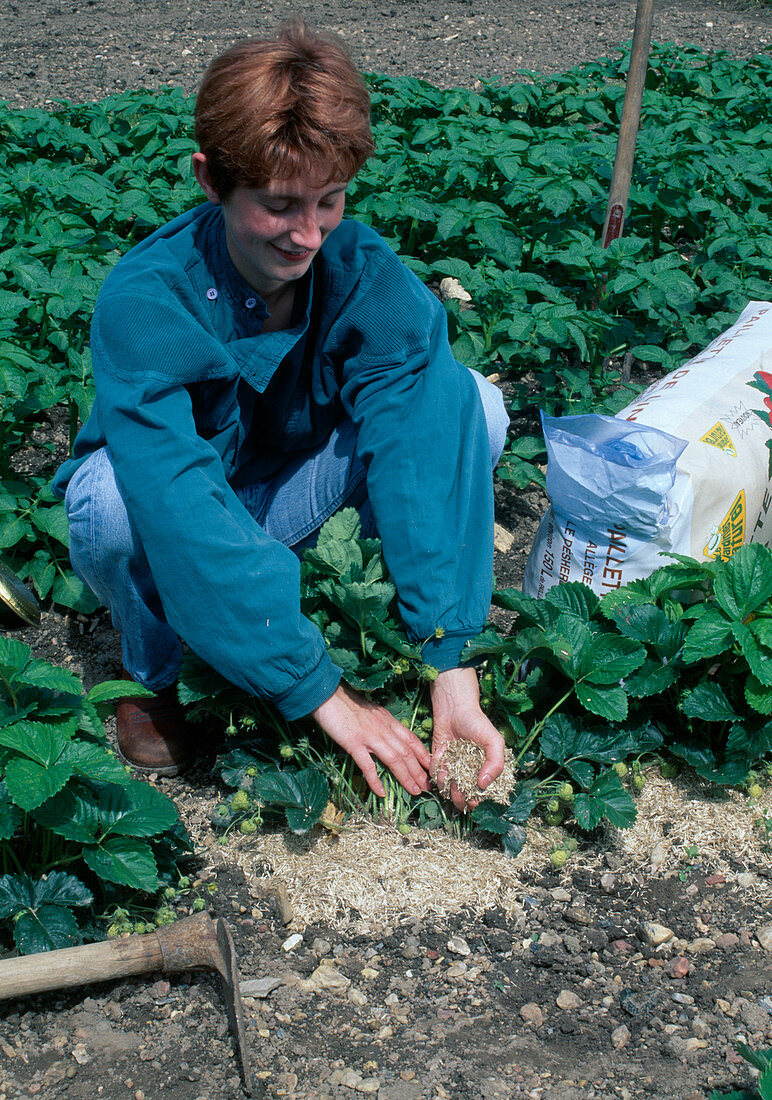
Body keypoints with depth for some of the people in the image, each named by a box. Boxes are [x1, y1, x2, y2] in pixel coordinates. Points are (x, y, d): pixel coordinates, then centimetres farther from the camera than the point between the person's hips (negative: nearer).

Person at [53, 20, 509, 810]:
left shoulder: (366, 274, -23)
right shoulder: (143, 301, -32)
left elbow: (418, 438, -32)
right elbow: (181, 509, -41)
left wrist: (451, 664, -41)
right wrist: (320, 691, -45)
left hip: (288, 492, 2)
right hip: (169, 520, -2)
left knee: (471, 400, -21)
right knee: (108, 500, -39)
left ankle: (404, 616, 1)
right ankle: (151, 675, -5)